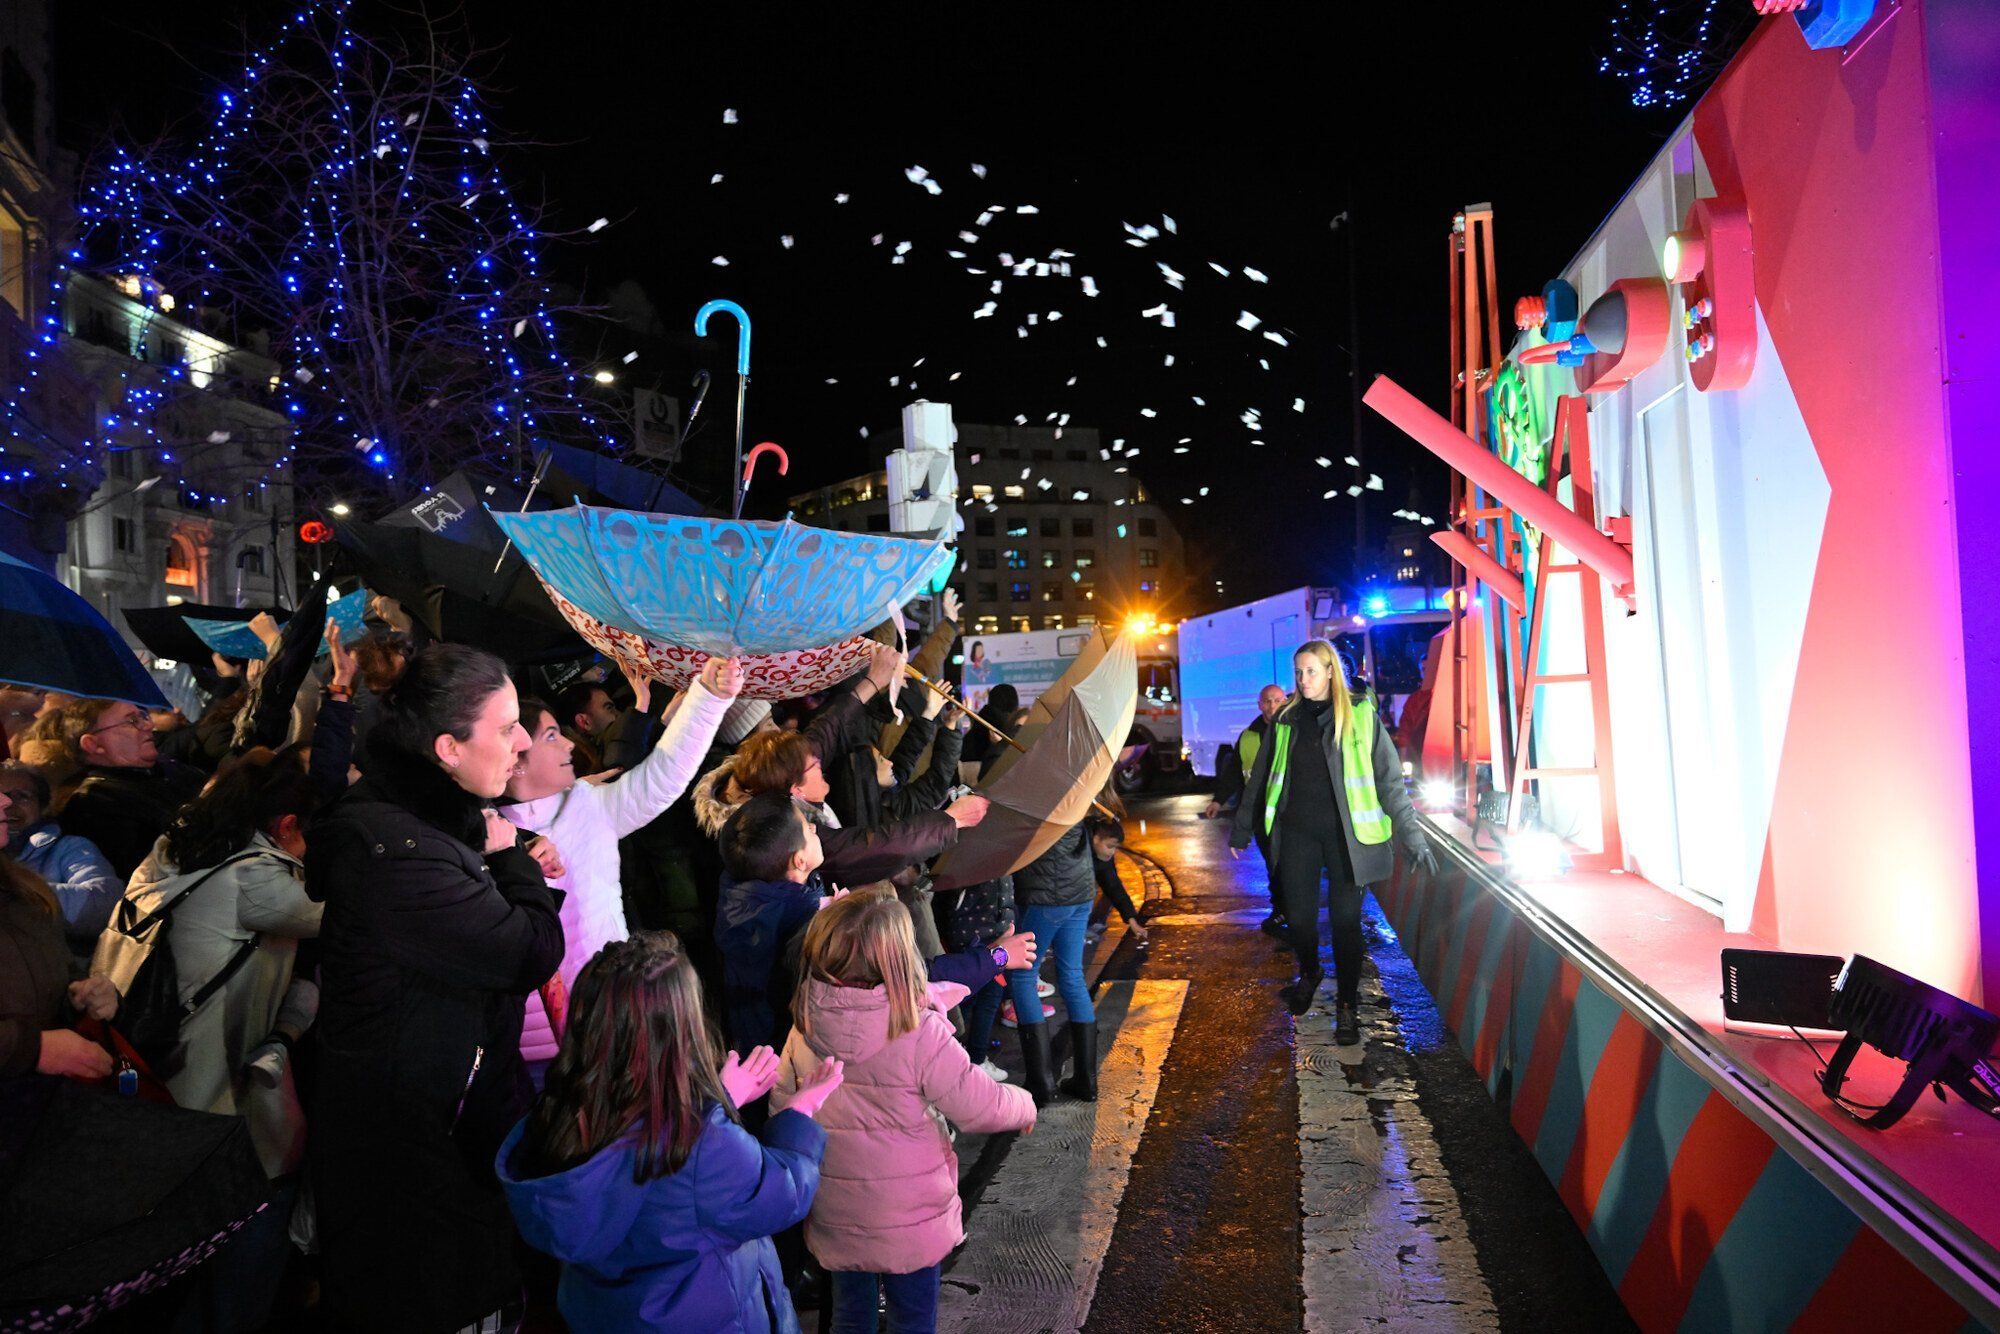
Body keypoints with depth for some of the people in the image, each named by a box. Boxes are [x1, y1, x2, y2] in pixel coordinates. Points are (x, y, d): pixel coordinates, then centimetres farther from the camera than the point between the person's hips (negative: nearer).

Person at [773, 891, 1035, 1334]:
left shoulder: (804, 1029, -13)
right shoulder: (920, 1035, -27)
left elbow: (783, 1107, 0)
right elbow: (983, 1109, -19)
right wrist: (1023, 1105, 2)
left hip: (835, 1220, 4)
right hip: (910, 1223, -4)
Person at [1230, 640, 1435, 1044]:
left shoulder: (1360, 715, -3)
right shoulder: (1286, 719, 6)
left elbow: (1390, 779, -3)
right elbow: (1260, 778, 14)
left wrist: (1412, 837, -7)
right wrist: (1241, 831, 16)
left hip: (1346, 833, -3)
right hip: (1297, 832, 3)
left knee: (1346, 917, 1)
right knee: (1299, 915, 7)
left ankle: (1346, 1003, 17)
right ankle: (1308, 974, 37)